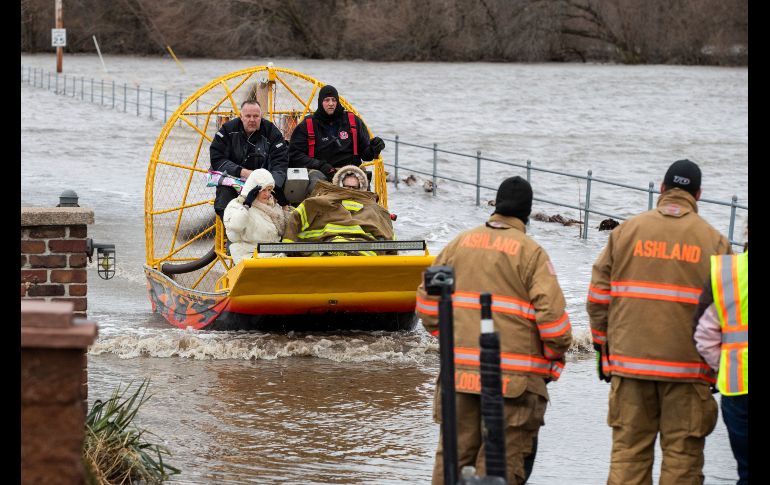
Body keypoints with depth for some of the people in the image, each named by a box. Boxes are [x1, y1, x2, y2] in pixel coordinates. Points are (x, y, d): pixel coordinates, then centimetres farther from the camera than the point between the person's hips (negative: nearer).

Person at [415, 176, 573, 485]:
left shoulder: (461, 243, 10)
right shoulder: (530, 252, -5)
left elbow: (427, 297, 14)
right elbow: (551, 311, -10)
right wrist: (557, 354, 5)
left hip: (460, 369, 4)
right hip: (514, 376, -4)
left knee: (454, 451, 11)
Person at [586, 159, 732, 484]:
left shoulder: (625, 231, 5)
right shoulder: (713, 241, 0)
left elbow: (598, 296, 5)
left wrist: (603, 346, 14)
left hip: (629, 360, 2)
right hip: (688, 365, -2)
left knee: (628, 447, 6)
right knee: (682, 452, 2)